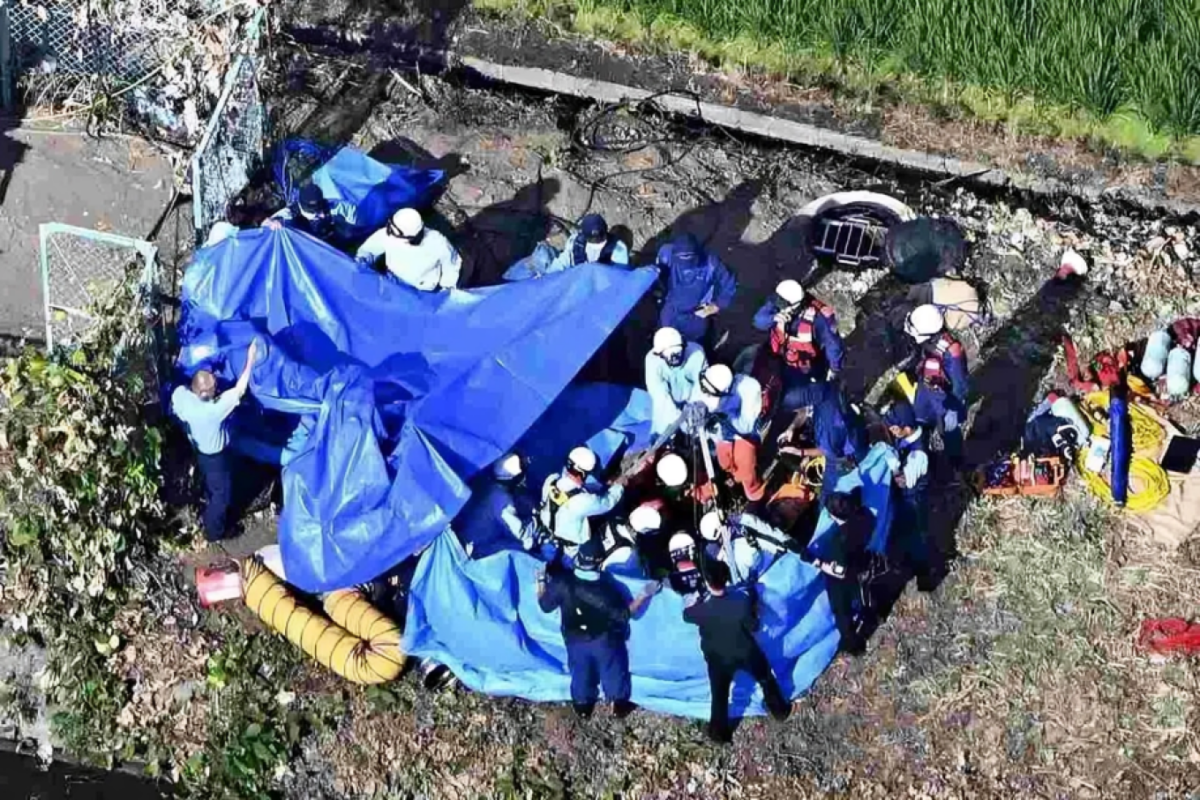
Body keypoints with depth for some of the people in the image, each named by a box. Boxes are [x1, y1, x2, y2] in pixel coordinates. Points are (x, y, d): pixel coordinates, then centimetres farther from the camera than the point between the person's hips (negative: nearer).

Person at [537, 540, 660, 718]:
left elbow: (545, 605, -10)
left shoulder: (562, 583, -25)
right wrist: (645, 595, -12)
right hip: (604, 640, -2)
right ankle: (619, 706, 39)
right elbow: (624, 615, -18)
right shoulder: (606, 588, -30)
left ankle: (582, 706, 45)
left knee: (580, 673, 26)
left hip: (575, 640, 2)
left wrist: (541, 581, 4)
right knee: (613, 672, 23)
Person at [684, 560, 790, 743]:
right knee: (766, 679, 30)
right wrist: (752, 609, 0)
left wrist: (697, 601, 12)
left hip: (718, 658, 0)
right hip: (746, 652, 0)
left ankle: (719, 733, 37)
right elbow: (753, 626, -17)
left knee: (719, 696, 21)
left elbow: (686, 615, -5)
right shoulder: (741, 601, -32)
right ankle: (779, 710, 49)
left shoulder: (702, 609, -30)